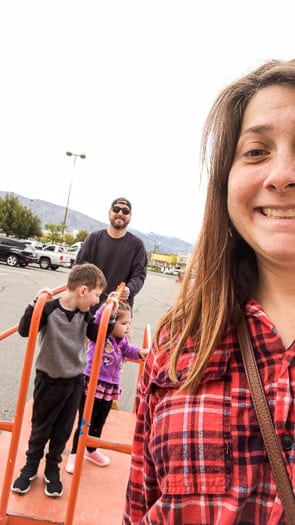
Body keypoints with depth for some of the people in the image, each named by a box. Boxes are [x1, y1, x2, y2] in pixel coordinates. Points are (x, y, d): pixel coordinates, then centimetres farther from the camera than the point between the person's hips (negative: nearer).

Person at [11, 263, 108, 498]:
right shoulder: (49, 309, -22)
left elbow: (99, 337, 2)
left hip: (76, 381, 4)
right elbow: (24, 330, -25)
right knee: (40, 428, 15)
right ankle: (30, 467, 39)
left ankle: (52, 469, 37)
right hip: (49, 380, -4)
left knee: (63, 430, 16)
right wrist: (37, 303, -35)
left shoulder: (85, 315, -4)